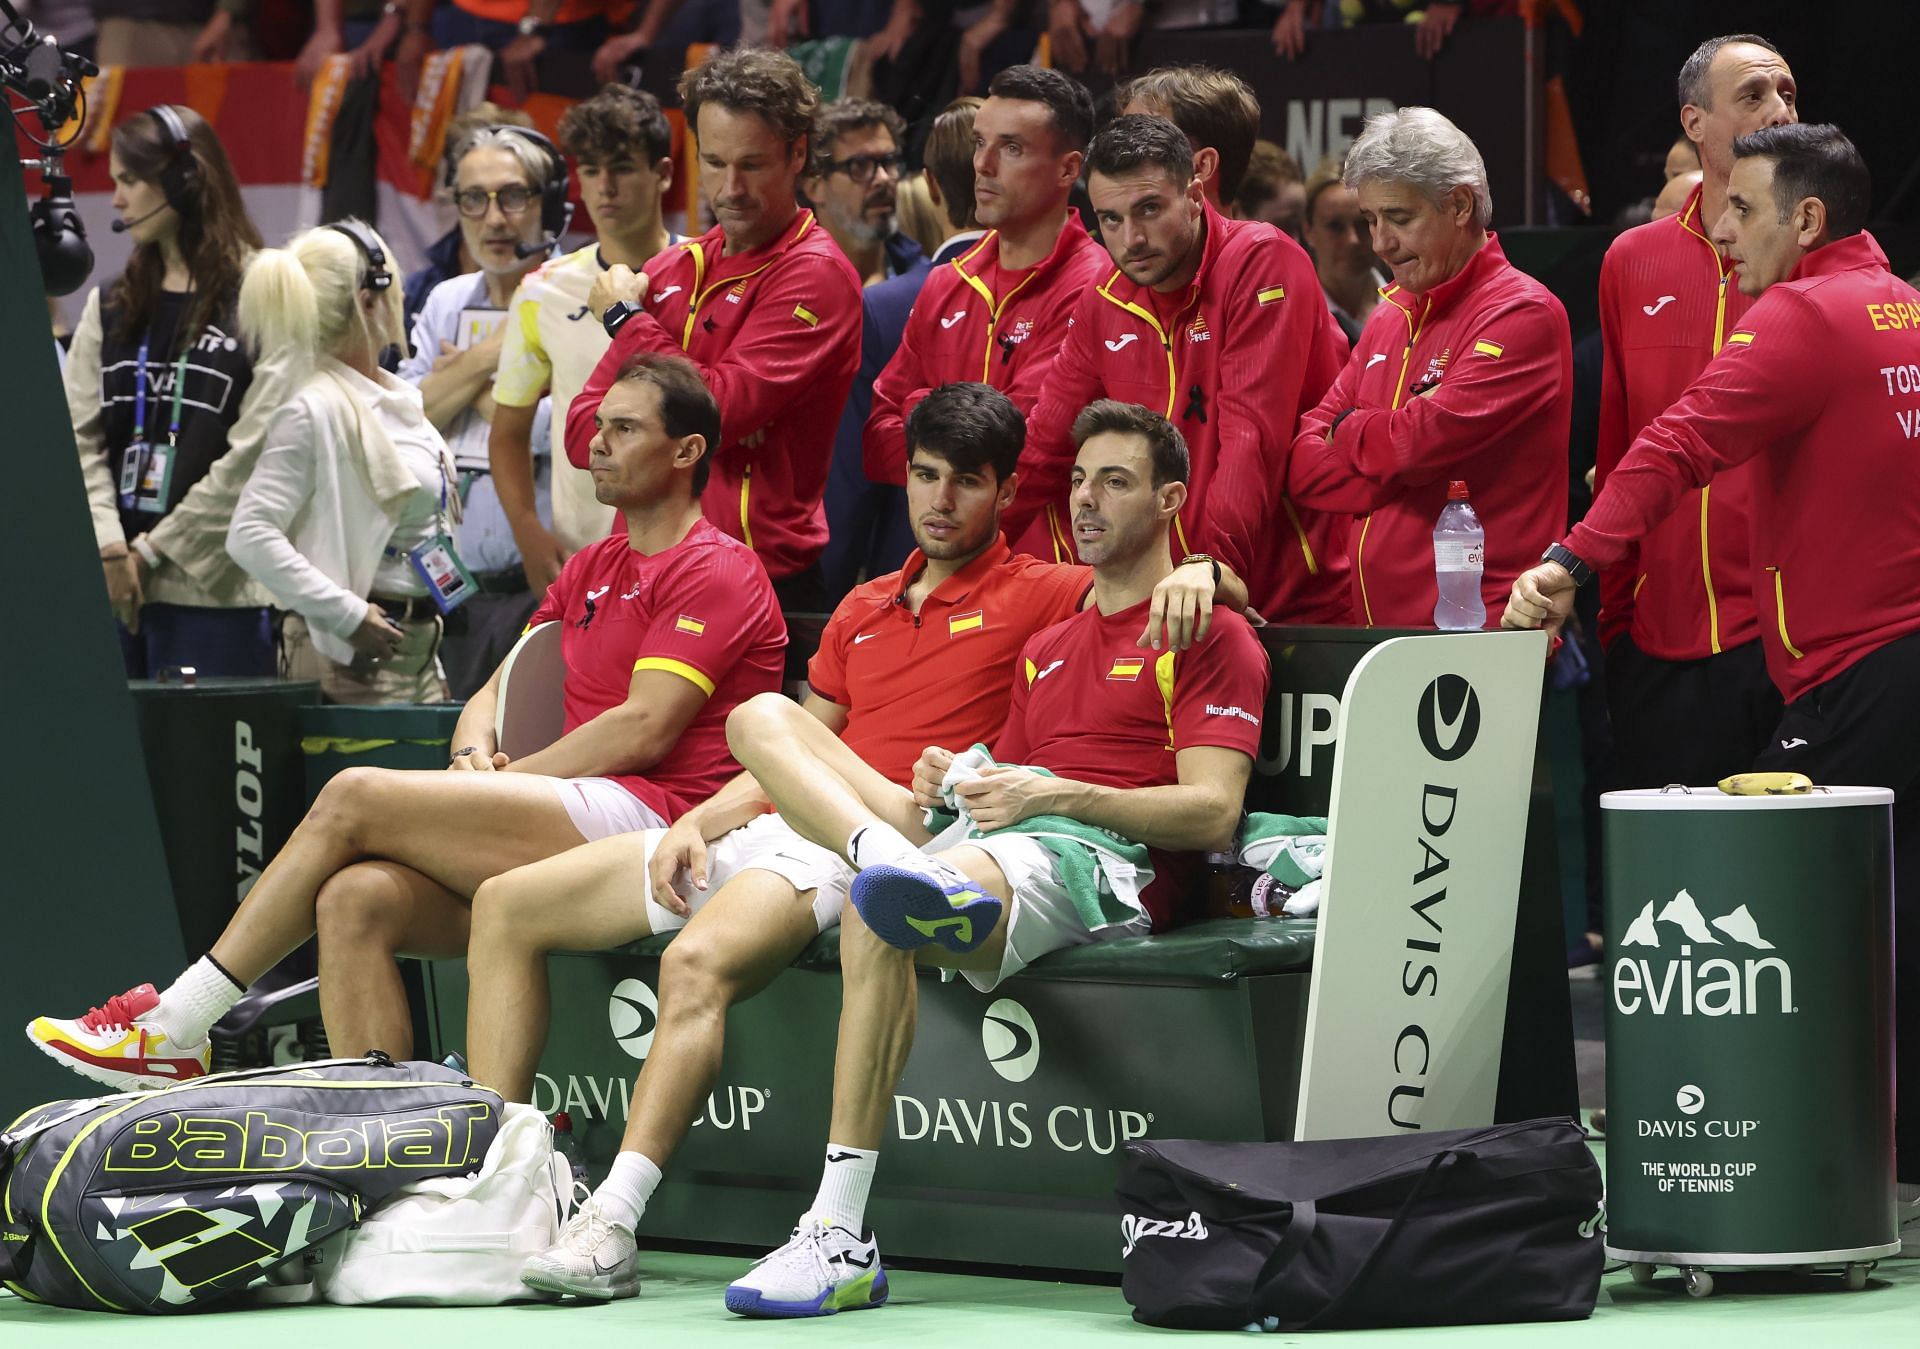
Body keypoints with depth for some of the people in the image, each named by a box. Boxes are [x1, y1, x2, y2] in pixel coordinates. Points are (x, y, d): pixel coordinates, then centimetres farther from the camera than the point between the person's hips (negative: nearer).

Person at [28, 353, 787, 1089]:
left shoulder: (716, 573, -1)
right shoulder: (590, 569, 27)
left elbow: (644, 729, -12)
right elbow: (494, 696, 25)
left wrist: (502, 781, -5)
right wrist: (475, 756, 1)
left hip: (649, 821, -8)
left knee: (357, 798, -14)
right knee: (356, 898, -16)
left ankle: (176, 1027, -7)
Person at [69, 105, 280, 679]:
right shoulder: (112, 305, 16)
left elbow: (253, 451, -9)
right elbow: (80, 438, 8)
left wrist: (153, 549, -9)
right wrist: (109, 549, -8)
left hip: (215, 588, -5)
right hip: (112, 588, 5)